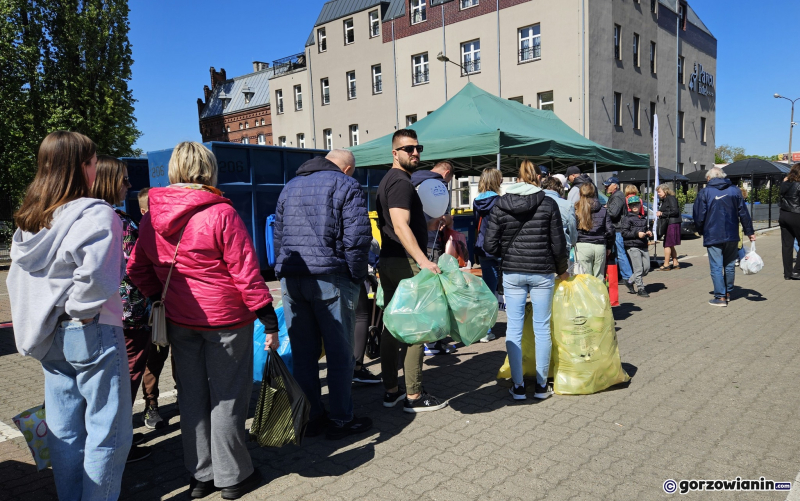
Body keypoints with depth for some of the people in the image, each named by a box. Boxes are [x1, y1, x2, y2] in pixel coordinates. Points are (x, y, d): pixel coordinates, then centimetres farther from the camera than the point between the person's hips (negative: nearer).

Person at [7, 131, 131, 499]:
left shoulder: (29, 220, 10)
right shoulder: (97, 215, -16)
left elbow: (17, 279, 14)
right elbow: (95, 276, -30)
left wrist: (38, 327, 17)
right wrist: (80, 312, -13)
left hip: (50, 339, 8)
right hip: (92, 335, -8)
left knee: (63, 431, 18)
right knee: (108, 431, 5)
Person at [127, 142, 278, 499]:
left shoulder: (151, 217, 3)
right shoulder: (221, 213, -15)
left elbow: (137, 269, 12)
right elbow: (246, 272, -16)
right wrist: (269, 320, -11)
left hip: (179, 321, 6)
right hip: (225, 320, -5)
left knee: (192, 397, 16)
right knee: (227, 397, 7)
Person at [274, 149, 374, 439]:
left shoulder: (290, 187, 20)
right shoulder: (346, 186, 0)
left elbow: (278, 235, 19)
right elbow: (358, 237, -11)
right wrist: (357, 276, -3)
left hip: (291, 278, 6)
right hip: (331, 278, -6)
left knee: (303, 352, 11)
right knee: (339, 352, 4)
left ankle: (310, 417, 21)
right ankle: (341, 421, 12)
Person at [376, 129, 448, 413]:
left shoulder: (388, 180, 19)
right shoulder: (401, 182, -13)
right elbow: (400, 225, -25)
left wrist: (427, 226, 21)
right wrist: (423, 260, -34)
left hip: (388, 261, 10)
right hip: (405, 262, -10)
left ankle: (391, 390, 21)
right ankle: (414, 396, 3)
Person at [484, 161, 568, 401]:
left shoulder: (500, 205, -1)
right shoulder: (548, 204, -4)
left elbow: (490, 245, -3)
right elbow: (558, 243, -2)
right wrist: (562, 270, 14)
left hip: (512, 273, 1)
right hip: (542, 273, -1)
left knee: (514, 328, 7)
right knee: (542, 328, 8)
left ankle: (518, 386, 12)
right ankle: (541, 385, 17)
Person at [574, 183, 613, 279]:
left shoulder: (576, 209, -1)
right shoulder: (603, 210, 9)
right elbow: (610, 230, 9)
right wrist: (608, 247, 20)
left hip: (582, 246, -3)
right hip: (600, 246, 3)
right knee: (599, 278, 12)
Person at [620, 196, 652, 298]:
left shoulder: (643, 217, 18)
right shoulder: (627, 218, -3)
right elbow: (624, 233, -10)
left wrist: (648, 232, 10)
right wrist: (637, 234, -16)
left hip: (643, 246, 7)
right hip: (633, 246, -7)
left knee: (646, 268, 6)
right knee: (638, 269, -6)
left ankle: (630, 281, 22)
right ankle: (641, 289, 3)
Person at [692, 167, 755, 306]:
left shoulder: (704, 192, -5)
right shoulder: (735, 190, 6)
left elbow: (699, 216, -5)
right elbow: (743, 213, 7)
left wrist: (701, 231, 11)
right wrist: (749, 232, 14)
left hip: (713, 236, -4)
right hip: (732, 236, 4)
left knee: (716, 267, -1)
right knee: (730, 265, 15)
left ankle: (720, 297, -3)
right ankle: (728, 293, 25)